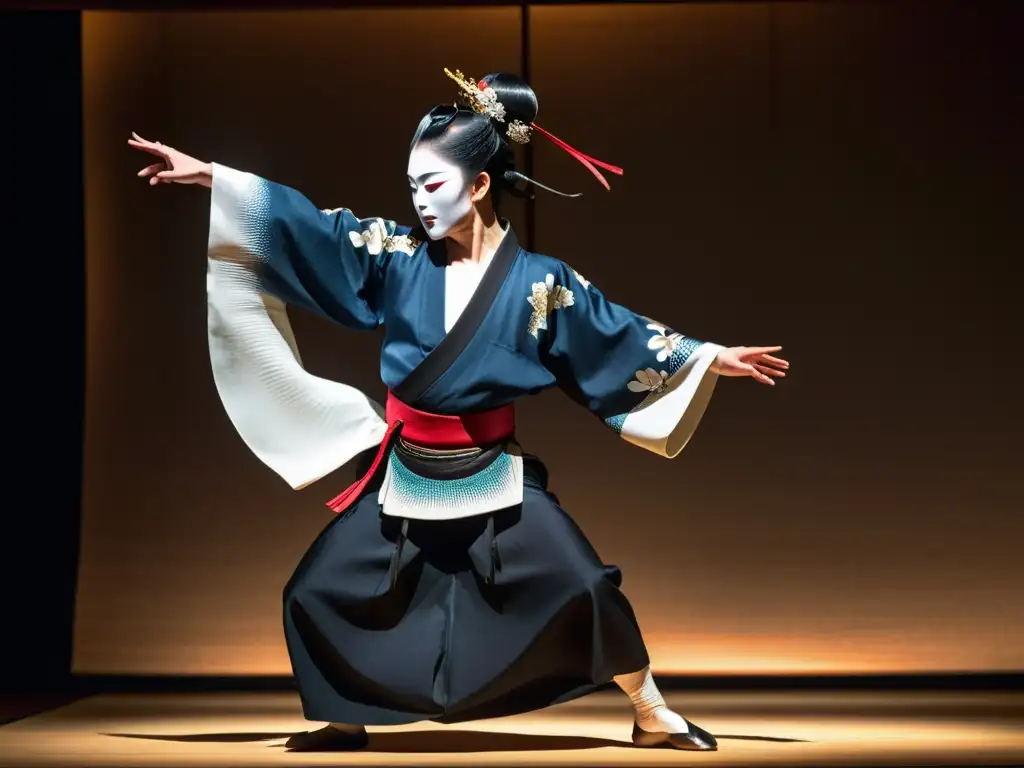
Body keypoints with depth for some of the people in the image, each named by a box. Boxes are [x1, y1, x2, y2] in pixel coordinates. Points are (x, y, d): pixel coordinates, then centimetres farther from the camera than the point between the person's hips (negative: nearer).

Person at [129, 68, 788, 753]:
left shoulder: (539, 282, -10)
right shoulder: (398, 256, -6)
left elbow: (619, 337, -3)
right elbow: (304, 224, -6)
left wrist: (712, 357, -6)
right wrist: (209, 175, -10)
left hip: (495, 478, -2)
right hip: (407, 474, 3)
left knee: (585, 589, -11)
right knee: (318, 593, 2)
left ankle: (654, 715, 8)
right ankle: (347, 721, 24)